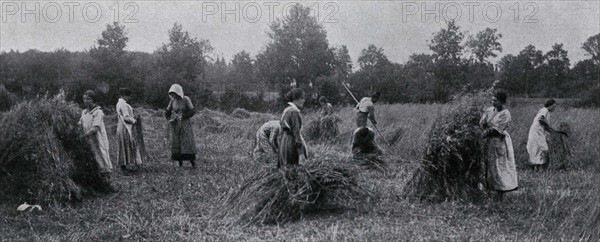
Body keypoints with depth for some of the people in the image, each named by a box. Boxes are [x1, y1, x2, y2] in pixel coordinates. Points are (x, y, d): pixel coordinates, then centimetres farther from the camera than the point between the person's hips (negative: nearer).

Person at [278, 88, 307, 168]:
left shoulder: (286, 110, 13)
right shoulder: (294, 112, -14)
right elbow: (296, 131, -18)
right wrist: (300, 145, -15)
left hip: (283, 140, 9)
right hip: (291, 142, -9)